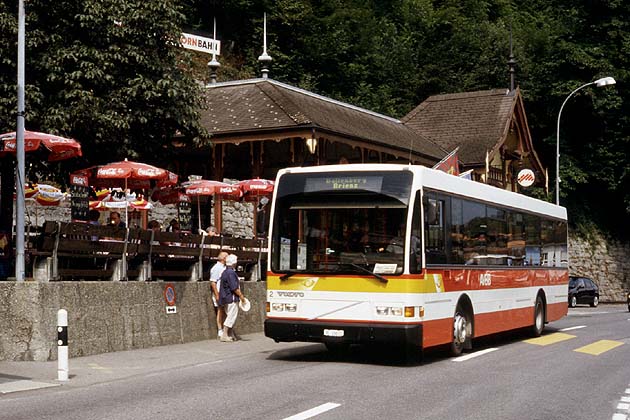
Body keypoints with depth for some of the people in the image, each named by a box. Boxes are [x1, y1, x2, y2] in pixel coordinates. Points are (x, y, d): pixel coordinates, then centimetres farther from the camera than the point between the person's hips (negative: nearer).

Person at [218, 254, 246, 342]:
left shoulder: (225, 272, 14)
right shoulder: (231, 273, -17)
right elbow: (234, 288, -20)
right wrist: (241, 296, -12)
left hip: (226, 298, 10)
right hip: (232, 298, -10)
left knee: (230, 317, 15)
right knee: (231, 317, -6)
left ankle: (231, 335, 18)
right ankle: (224, 336, -7)